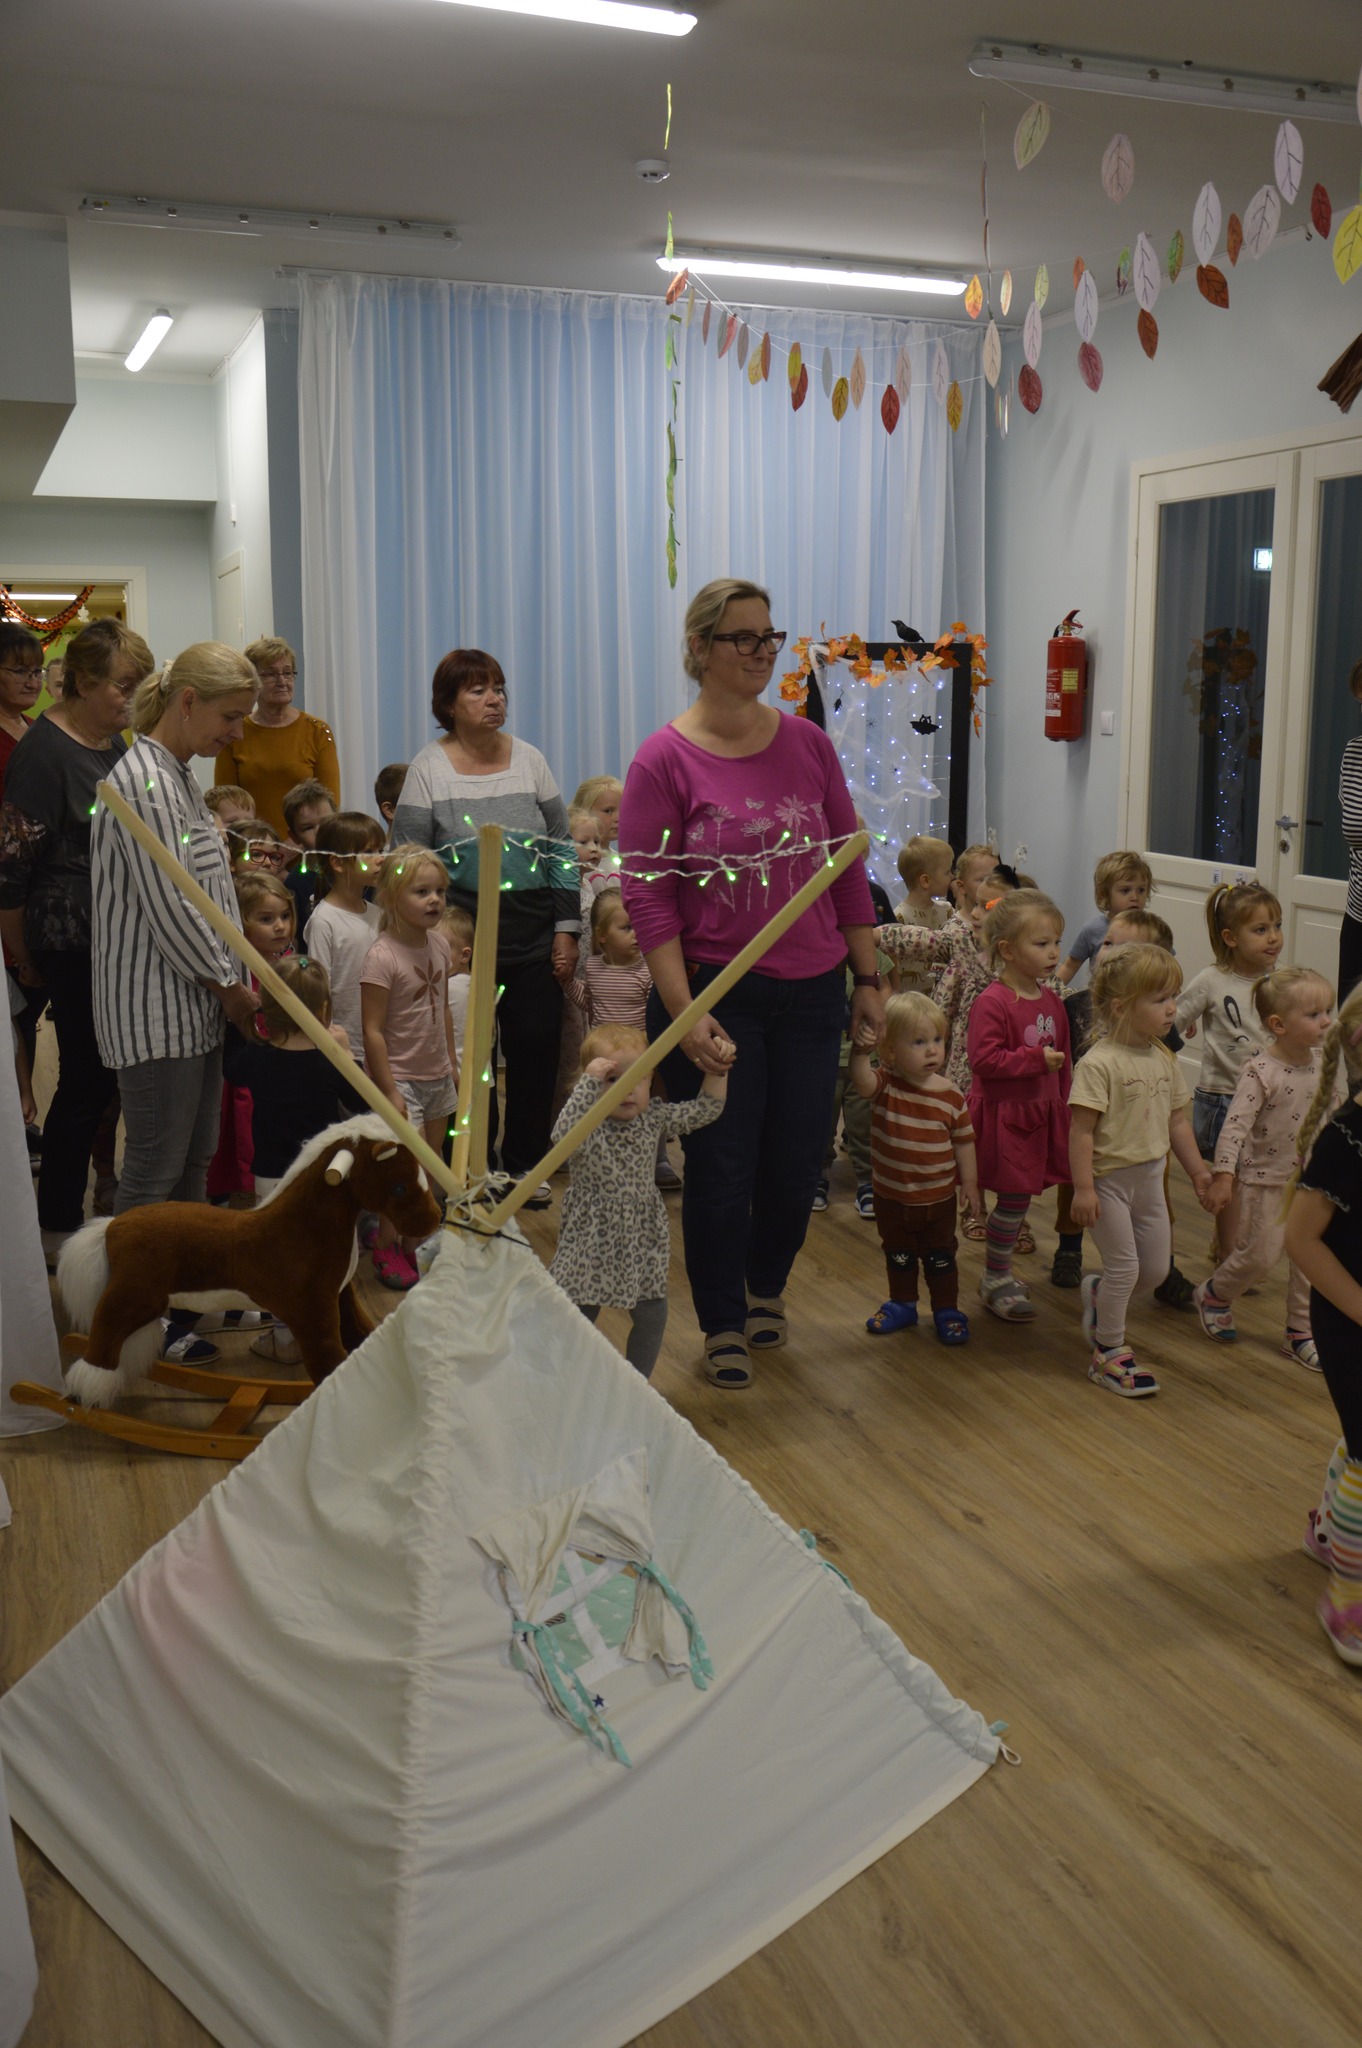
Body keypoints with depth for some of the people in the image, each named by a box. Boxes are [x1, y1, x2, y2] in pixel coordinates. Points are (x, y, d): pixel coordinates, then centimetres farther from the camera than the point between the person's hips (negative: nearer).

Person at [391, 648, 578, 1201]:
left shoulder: (528, 759, 7)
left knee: (535, 1046, 3)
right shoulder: (428, 768, -1)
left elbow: (561, 847, 9)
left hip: (534, 932, 3)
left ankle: (525, 1163, 19)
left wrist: (567, 928, 3)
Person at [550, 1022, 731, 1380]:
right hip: (591, 1239, -4)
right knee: (578, 1317, 6)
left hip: (642, 1237, 4)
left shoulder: (654, 1117, -2)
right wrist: (589, 1083, -40)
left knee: (651, 1316, 11)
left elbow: (703, 1112, 4)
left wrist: (717, 1072, -8)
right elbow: (563, 1135, -39)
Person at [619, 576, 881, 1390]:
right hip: (716, 993, -4)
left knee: (798, 1162, 12)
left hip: (811, 992, 4)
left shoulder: (808, 743, 3)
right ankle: (725, 1324, 26)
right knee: (722, 1169, 5)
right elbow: (648, 896, -10)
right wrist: (686, 1013, -16)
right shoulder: (665, 760, -8)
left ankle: (768, 1287, 41)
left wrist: (869, 979, 9)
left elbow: (849, 868, 9)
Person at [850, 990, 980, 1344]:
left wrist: (970, 1183, 0)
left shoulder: (950, 1096, -11)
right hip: (891, 1196, 1)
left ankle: (947, 1311, 29)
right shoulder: (884, 1084, -14)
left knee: (940, 1258, 14)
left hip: (939, 1198, -1)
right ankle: (902, 1305, 39)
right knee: (898, 1256, 20)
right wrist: (861, 1049, -50)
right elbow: (862, 1082, -37)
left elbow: (963, 1141, -2)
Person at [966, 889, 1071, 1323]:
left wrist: (1062, 1106, 20)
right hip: (1004, 1115, -7)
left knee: (1019, 1197, 12)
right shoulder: (991, 1003, -17)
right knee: (1014, 1198, -3)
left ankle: (1000, 1271, 28)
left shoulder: (1052, 1002, 9)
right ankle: (995, 1280, 13)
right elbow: (984, 1059, -24)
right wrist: (1037, 1058, -22)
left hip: (1042, 1114, 7)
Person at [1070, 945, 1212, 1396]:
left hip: (1150, 1176, 7)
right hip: (1108, 1178, -7)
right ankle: (1109, 1352, 14)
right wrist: (1082, 1188, -22)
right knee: (1125, 1265, -3)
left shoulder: (1164, 1059, 3)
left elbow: (1177, 1122, 13)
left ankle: (1098, 1292, 39)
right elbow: (1081, 1130, -21)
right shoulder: (1098, 1063, -21)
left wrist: (1197, 1170, 14)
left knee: (1156, 1269, 11)